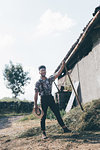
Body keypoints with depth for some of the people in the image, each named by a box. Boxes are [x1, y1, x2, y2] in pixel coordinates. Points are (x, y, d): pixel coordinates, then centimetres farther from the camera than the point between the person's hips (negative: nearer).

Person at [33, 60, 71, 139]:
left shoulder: (49, 79, 12)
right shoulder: (38, 82, 2)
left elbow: (58, 74, 3)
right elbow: (36, 94, 0)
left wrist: (63, 65, -9)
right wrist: (35, 104, -6)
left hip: (50, 98, 4)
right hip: (43, 99, -3)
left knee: (57, 113, 5)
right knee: (43, 116, -1)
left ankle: (65, 128, 10)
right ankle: (43, 133, 9)